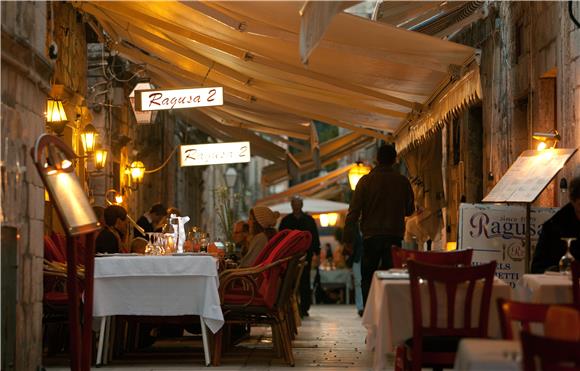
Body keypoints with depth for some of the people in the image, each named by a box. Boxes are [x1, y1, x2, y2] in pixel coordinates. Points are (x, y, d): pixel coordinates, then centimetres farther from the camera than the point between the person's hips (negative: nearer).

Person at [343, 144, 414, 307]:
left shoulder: (366, 180, -3)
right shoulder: (403, 182, 3)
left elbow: (354, 212, -5)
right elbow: (410, 210, 16)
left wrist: (348, 239, -2)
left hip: (371, 237, -1)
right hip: (395, 237, 2)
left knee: (367, 279, 6)